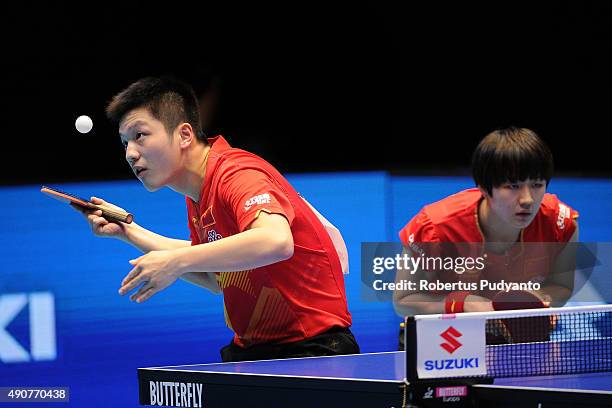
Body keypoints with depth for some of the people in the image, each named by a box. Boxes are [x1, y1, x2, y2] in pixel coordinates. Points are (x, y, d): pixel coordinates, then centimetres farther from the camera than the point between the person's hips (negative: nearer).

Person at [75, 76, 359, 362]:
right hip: (251, 349, 9)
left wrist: (177, 261, -34)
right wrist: (129, 231, 18)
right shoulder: (198, 198, 9)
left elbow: (276, 241, -39)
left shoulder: (237, 173, -19)